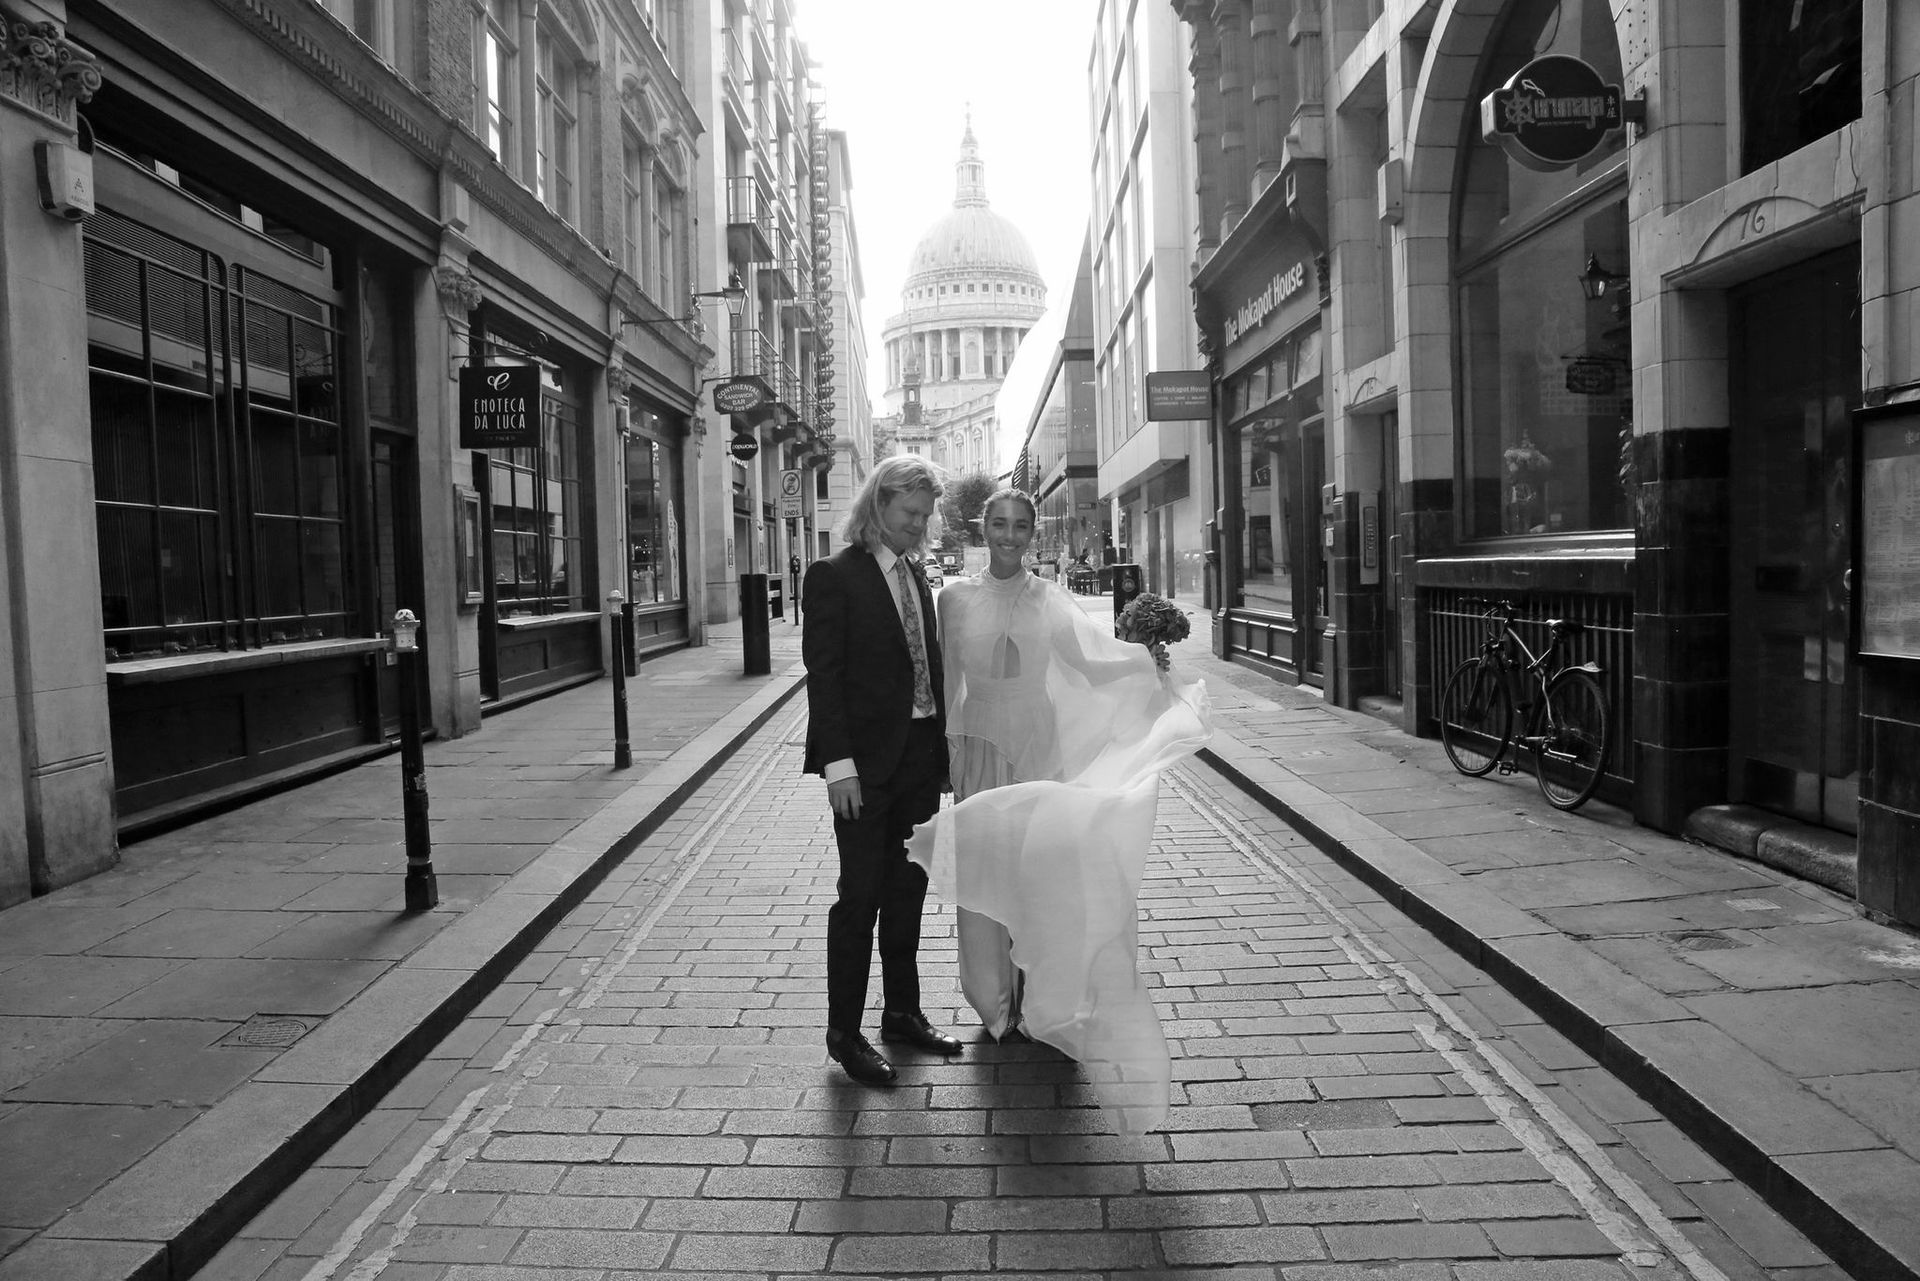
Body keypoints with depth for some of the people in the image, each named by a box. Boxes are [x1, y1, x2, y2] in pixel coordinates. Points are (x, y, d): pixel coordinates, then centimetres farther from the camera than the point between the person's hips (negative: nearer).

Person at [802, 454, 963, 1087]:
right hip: (866, 762, -7)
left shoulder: (915, 575, 12)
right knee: (860, 897, 2)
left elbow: (927, 664, 13)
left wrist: (941, 746, 8)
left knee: (908, 891, 15)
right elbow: (823, 674, -13)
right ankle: (844, 1034, 15)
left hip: (920, 755, 7)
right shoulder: (834, 575, -9)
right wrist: (839, 763, -19)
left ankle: (903, 1012, 29)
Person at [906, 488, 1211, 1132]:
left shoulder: (1050, 598, 2)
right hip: (981, 745, 0)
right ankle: (997, 1001, 19)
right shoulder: (956, 597, 1)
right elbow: (947, 679, 3)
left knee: (1042, 866, 1)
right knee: (986, 868, 3)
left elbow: (1095, 652, -10)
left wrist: (1145, 656, -28)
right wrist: (943, 750, 1)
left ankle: (1042, 1000, 16)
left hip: (1041, 743, 0)